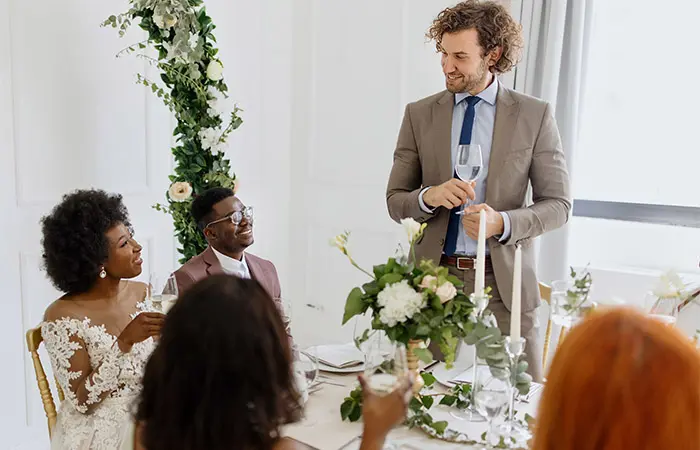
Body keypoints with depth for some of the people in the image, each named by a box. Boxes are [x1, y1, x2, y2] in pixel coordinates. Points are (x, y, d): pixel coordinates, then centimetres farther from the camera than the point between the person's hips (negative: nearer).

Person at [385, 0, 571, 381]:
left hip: (503, 281, -1)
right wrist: (429, 196, -16)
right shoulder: (419, 114, 4)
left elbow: (558, 204, 1)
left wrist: (503, 222, -17)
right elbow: (395, 201, 6)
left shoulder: (534, 116, 0)